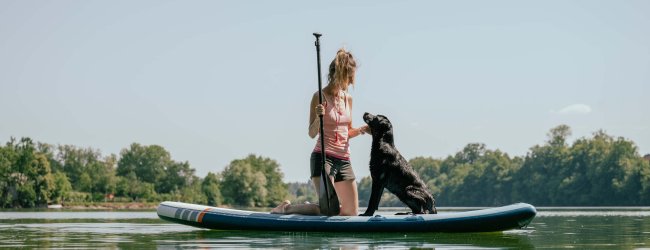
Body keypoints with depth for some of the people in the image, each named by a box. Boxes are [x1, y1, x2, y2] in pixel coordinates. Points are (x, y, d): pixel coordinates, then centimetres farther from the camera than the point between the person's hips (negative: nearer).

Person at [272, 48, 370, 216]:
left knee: (352, 213, 7)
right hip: (323, 158, -7)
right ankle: (287, 208, 4)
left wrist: (361, 130, 2)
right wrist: (318, 118, -27)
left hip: (344, 160, 7)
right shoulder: (320, 97, -7)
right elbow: (312, 134, -8)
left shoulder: (348, 98, 12)